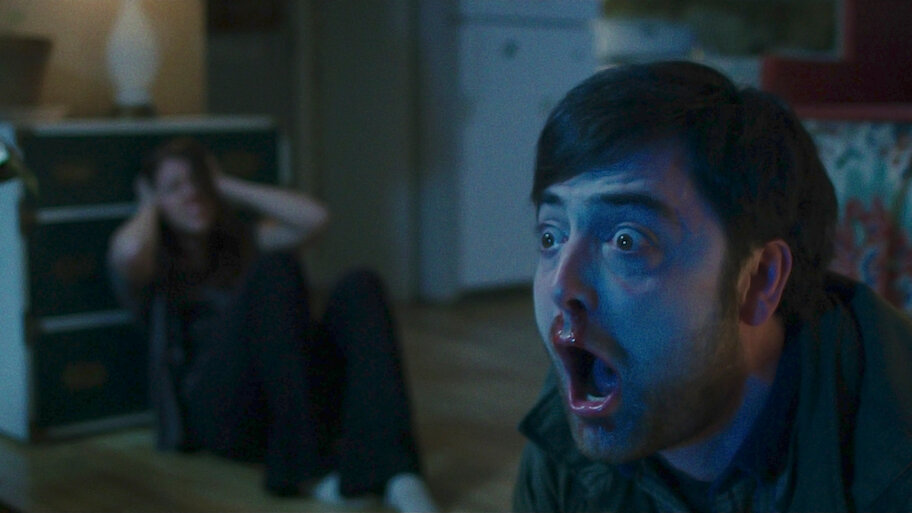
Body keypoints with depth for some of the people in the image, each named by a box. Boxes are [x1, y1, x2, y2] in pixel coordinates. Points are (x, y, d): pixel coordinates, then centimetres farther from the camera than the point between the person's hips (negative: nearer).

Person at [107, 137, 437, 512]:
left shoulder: (243, 241, 28)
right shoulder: (152, 268, 17)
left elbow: (314, 217, 9)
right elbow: (128, 251, -10)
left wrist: (229, 187, 18)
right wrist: (149, 207, 12)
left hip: (299, 396, 4)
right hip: (217, 411, -4)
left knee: (360, 287, -23)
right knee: (276, 271, -27)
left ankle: (390, 471, -44)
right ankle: (308, 467, -35)